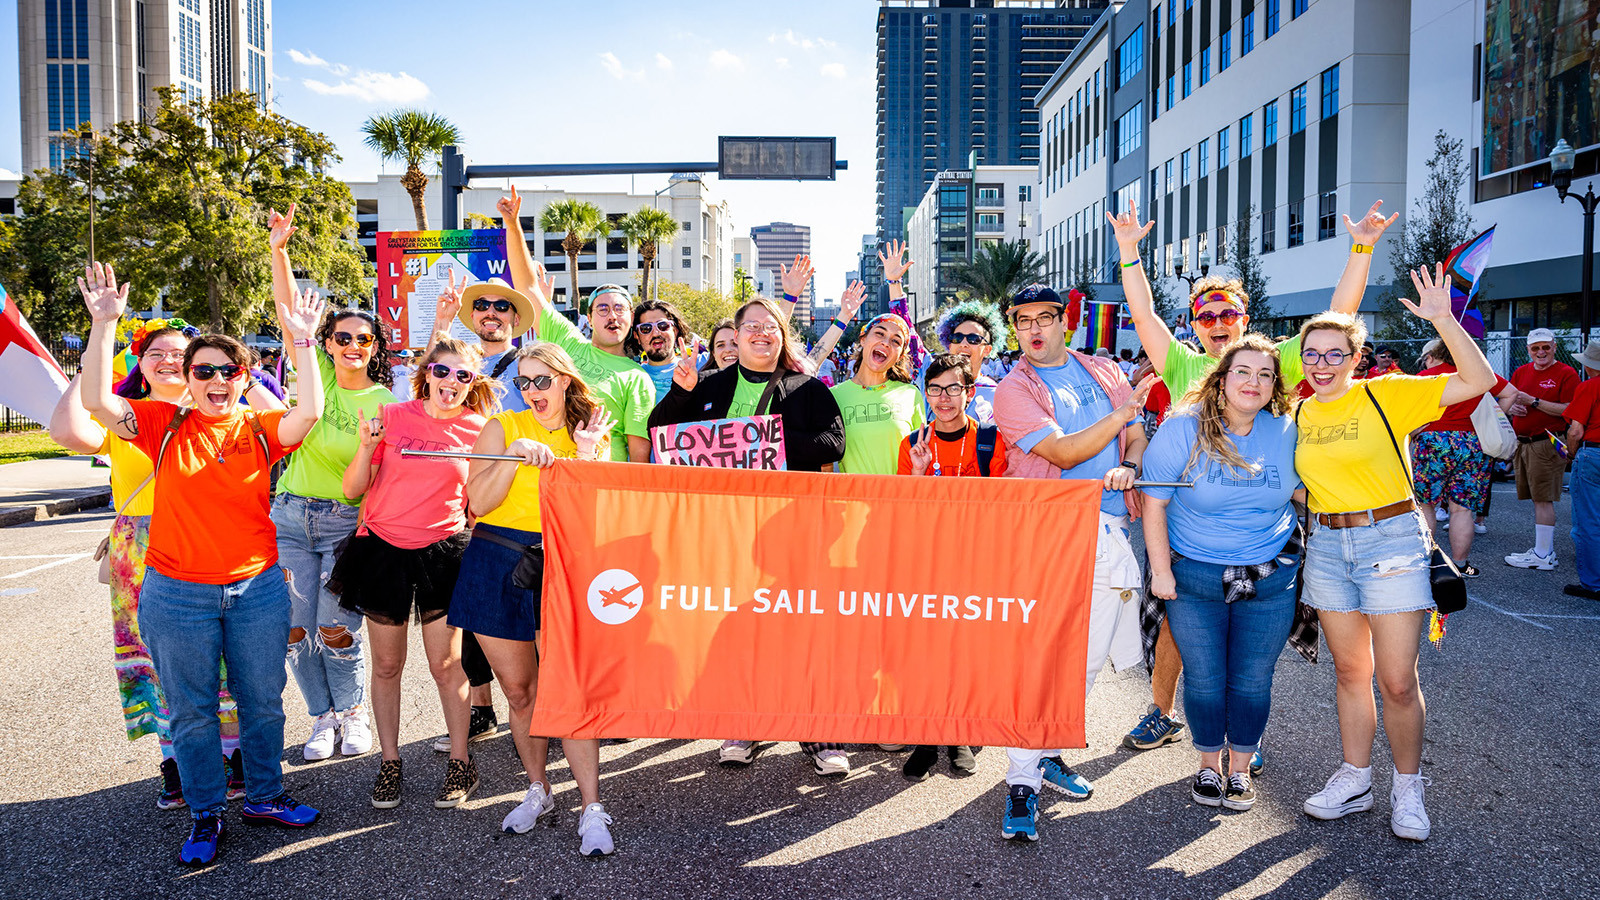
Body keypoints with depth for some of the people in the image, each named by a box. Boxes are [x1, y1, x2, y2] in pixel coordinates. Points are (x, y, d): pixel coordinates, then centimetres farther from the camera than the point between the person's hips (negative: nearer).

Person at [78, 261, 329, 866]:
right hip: (177, 594, -1)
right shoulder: (165, 425, -1)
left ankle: (264, 797, 32)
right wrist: (104, 325, -24)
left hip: (256, 589, 1)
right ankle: (205, 815, 27)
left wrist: (303, 341, -29)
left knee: (262, 701, 13)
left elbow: (309, 412, -20)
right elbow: (98, 401, -15)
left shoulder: (261, 431, -1)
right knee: (191, 710, 11)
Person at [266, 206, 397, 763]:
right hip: (291, 515, 3)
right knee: (296, 628, 5)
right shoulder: (316, 372, 4)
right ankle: (323, 716, 23)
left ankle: (353, 713, 20)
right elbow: (288, 309, -2)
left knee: (336, 629, -3)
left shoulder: (385, 402, -1)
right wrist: (279, 250, -11)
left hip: (347, 522, -2)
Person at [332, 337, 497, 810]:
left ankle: (460, 763, 19)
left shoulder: (480, 430, -2)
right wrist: (367, 445, -17)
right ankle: (389, 763, 26)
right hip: (383, 549, 1)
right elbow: (353, 490, -3)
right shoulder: (394, 417, -3)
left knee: (446, 664, 3)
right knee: (387, 664, 11)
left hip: (442, 551, -1)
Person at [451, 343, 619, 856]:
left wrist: (585, 456, -10)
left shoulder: (590, 433, 7)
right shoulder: (503, 427, 5)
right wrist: (517, 454, -16)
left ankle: (592, 810, -1)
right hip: (498, 562, 1)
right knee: (518, 689, 9)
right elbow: (478, 502, -6)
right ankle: (538, 791, 27)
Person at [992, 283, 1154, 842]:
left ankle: (1046, 751, 26)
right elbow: (1063, 452, -10)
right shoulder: (1013, 390, 0)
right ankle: (1023, 781, -5)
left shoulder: (1105, 372, 17)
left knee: (1089, 658, 9)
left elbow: (1138, 436, 16)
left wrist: (1127, 467, -6)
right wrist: (1124, 411, -7)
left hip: (1109, 529, 5)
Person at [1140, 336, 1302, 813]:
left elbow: (1305, 490, 14)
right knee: (1205, 678, 7)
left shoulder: (1285, 431, -1)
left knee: (1252, 679, 9)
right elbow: (1153, 502, -9)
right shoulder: (1184, 428, -11)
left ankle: (1240, 768, 29)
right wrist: (1161, 570, -10)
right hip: (1194, 576, -2)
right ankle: (1209, 764, 29)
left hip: (1270, 578, 2)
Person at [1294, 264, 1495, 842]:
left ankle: (1407, 788, 18)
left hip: (1391, 541, -4)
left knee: (1398, 681, -1)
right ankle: (1354, 780, 25)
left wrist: (1442, 319, -25)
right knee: (1350, 672, 13)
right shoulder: (1299, 413, 7)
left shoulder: (1387, 395, -7)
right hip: (1327, 545, 5)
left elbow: (1479, 381, -16)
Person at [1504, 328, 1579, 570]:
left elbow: (1568, 411, -15)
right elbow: (1508, 401, 22)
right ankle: (1544, 548, 20)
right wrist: (1512, 406, -1)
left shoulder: (1566, 374, -6)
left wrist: (1533, 401, -16)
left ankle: (1543, 556, -4)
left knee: (1543, 499, -8)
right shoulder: (1521, 372, 14)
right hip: (1521, 443, 7)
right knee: (1537, 499, 12)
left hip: (1546, 444, -7)